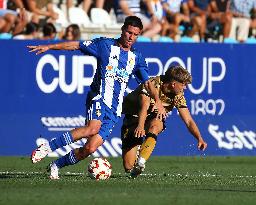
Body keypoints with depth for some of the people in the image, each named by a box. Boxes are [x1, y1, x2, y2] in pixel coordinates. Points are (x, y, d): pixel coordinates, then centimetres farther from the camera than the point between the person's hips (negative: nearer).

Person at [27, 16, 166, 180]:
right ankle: (47, 147, -26)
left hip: (114, 110, 4)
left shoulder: (137, 58, 14)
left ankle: (57, 165, 14)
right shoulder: (105, 44, 4)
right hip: (99, 98, -4)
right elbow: (77, 45, 7)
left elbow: (147, 83, 15)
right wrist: (49, 47, 2)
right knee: (93, 127, -36)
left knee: (90, 148, -9)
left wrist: (157, 100, -3)